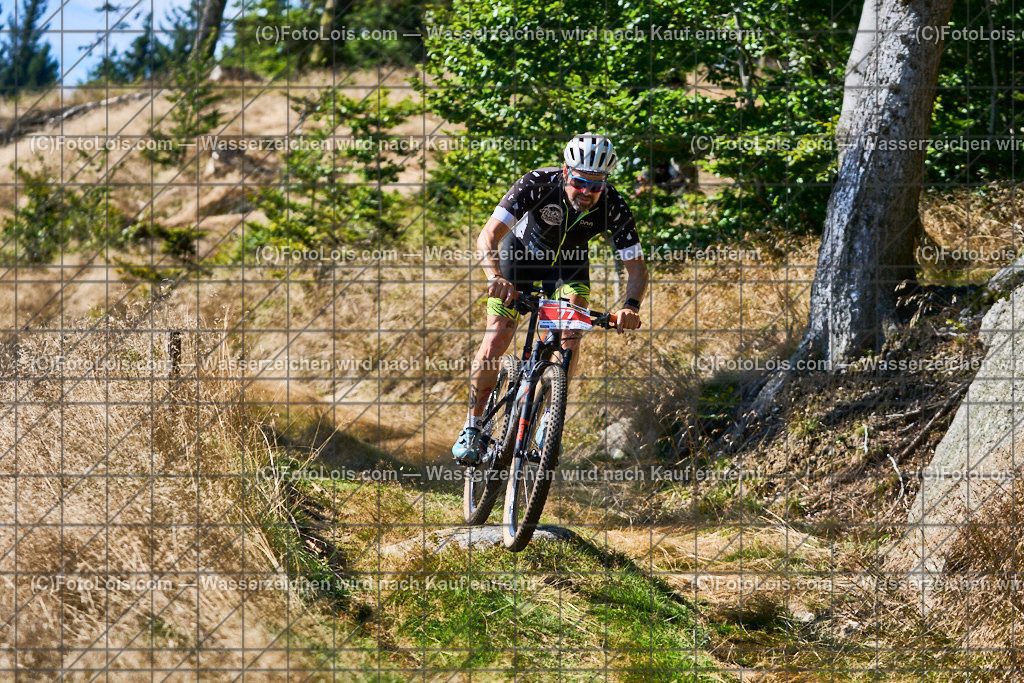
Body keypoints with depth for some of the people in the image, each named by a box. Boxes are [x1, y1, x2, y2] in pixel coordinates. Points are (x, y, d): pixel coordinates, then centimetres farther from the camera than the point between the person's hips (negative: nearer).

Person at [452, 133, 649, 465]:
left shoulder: (613, 206, -30)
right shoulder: (538, 184, -35)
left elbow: (636, 267, -24)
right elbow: (488, 237, -39)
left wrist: (631, 306, -44)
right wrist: (496, 277, -59)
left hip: (568, 264, 2)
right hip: (522, 251, -1)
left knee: (570, 338, -20)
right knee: (496, 341, -10)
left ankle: (547, 421, -2)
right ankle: (473, 426, 6)